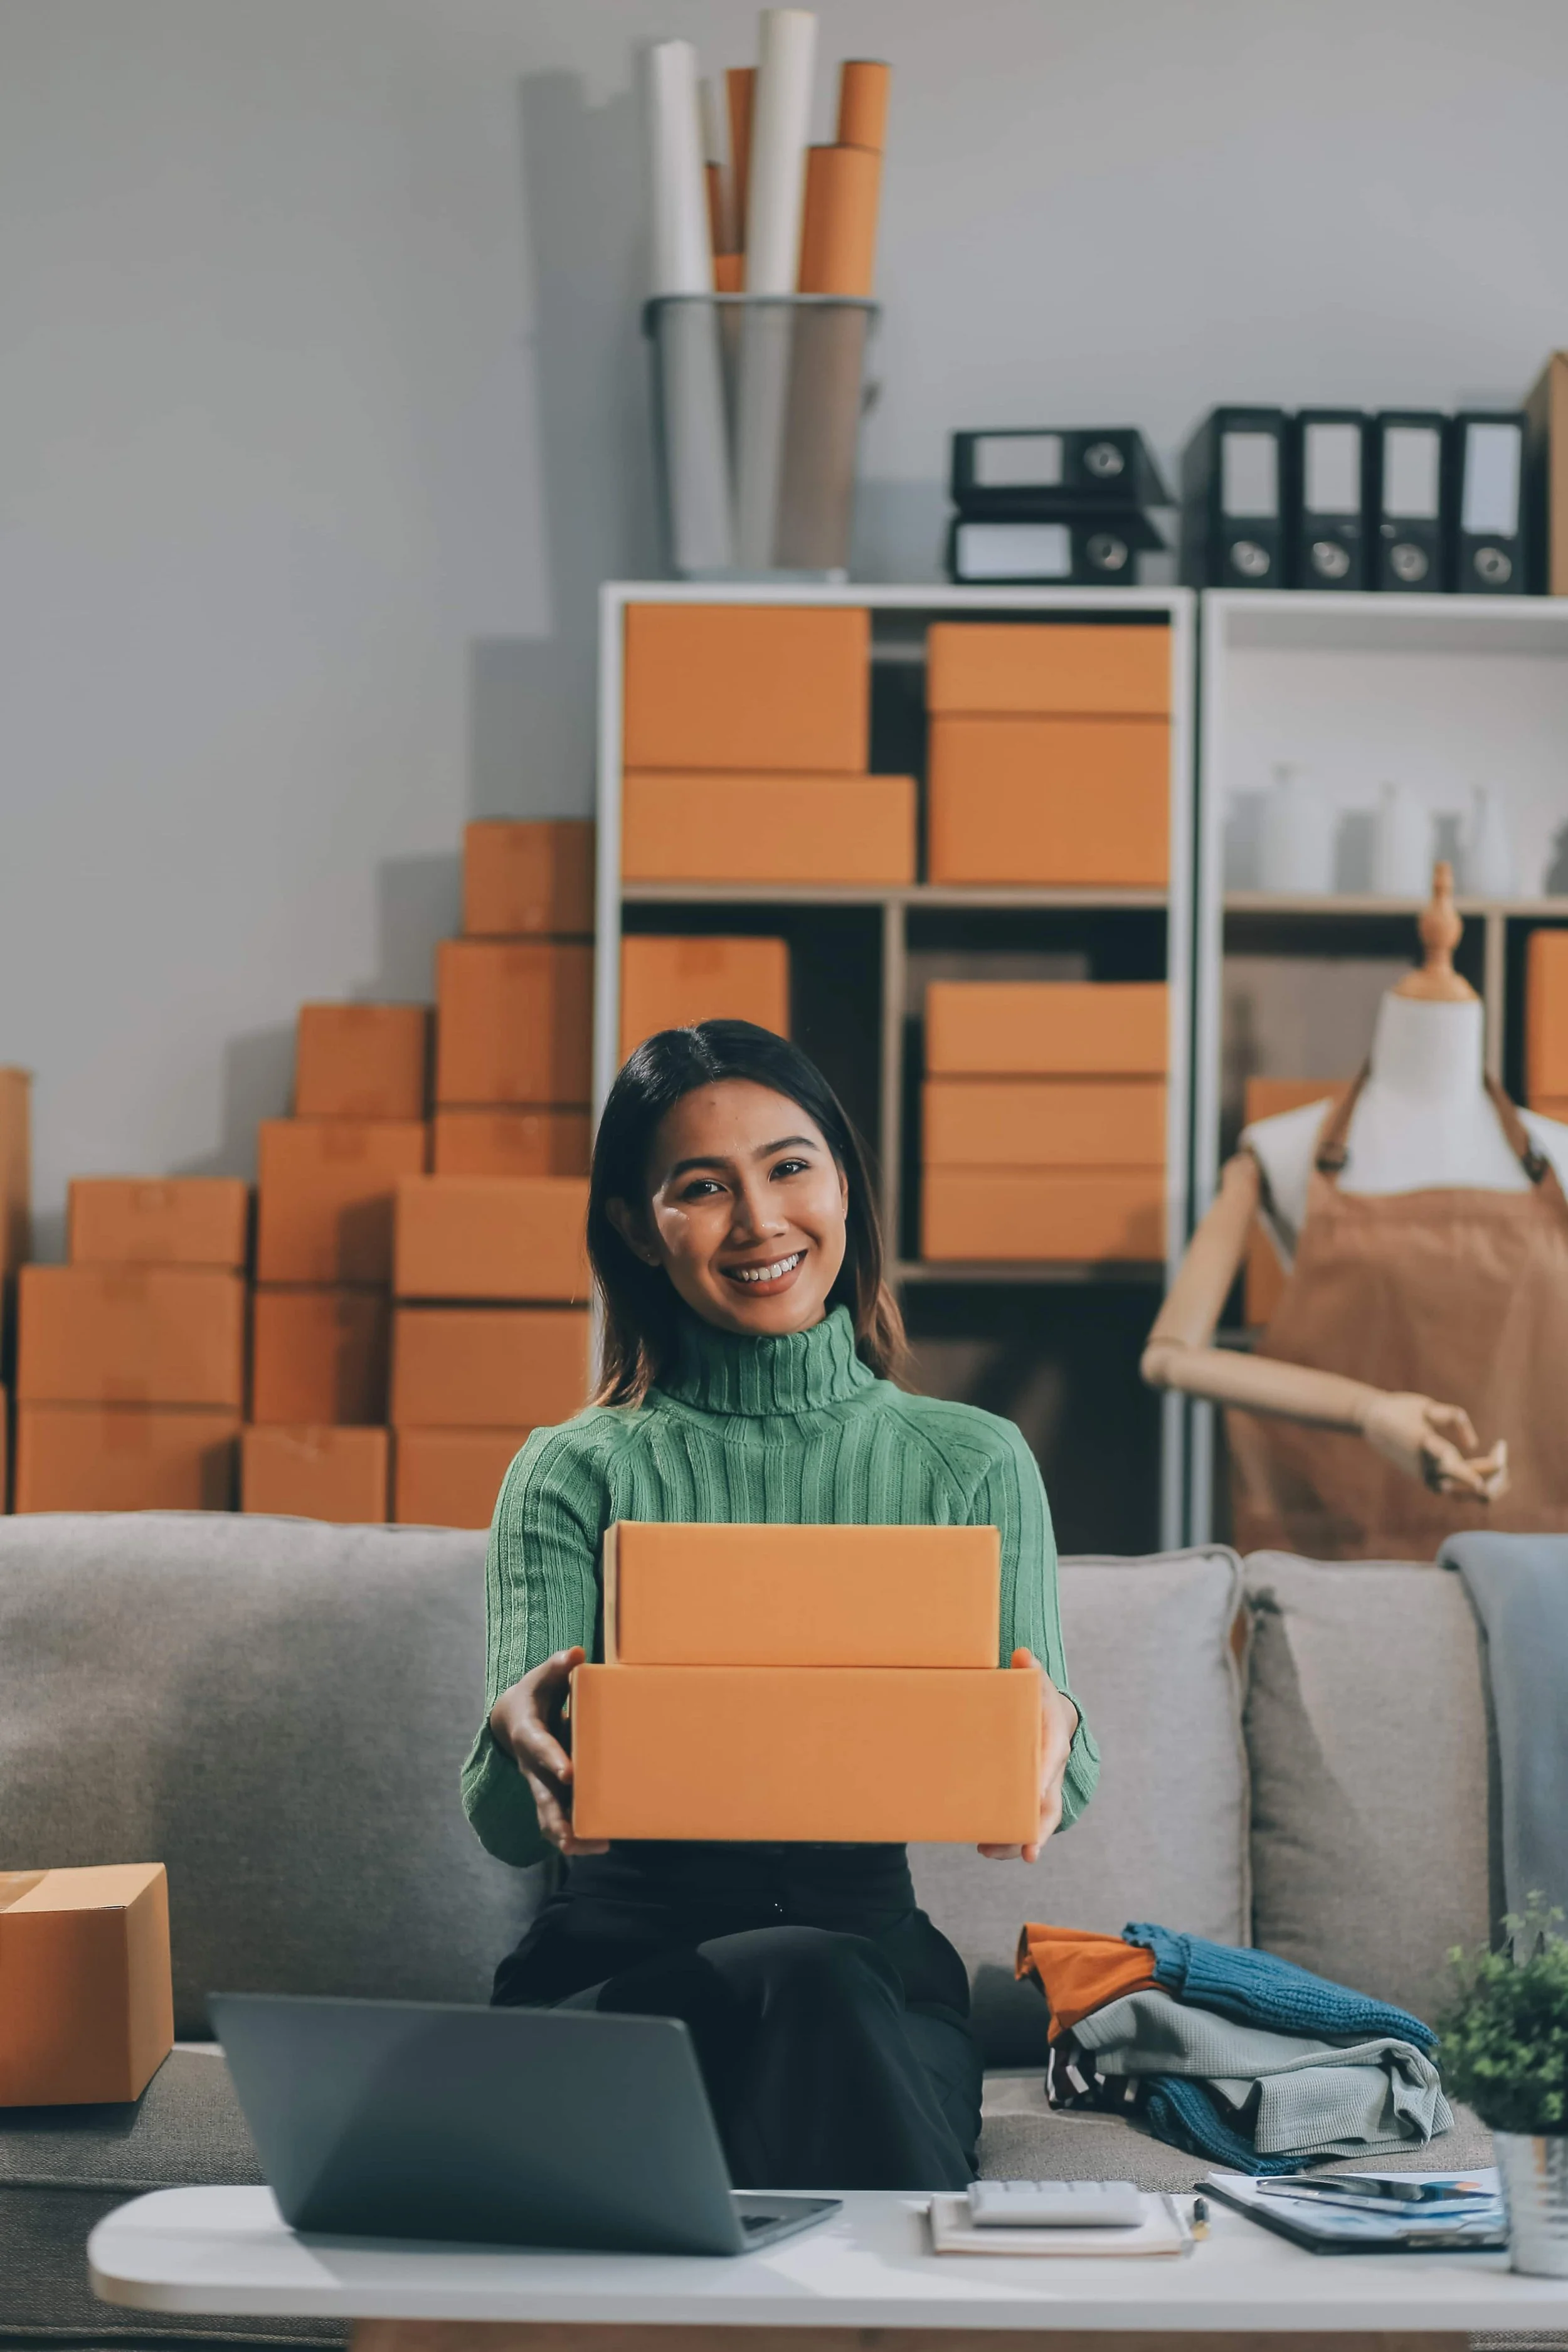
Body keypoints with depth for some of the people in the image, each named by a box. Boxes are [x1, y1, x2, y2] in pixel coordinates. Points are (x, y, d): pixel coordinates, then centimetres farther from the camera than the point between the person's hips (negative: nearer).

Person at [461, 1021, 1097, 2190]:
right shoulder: (576, 1473, 6)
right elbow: (506, 1823, -1)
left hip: (877, 1951, 1)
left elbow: (1058, 1785, 4)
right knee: (806, 1981, -35)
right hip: (618, 1961, -1)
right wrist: (518, 1737, -27)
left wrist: (1051, 1733, -22)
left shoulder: (973, 1464, 10)